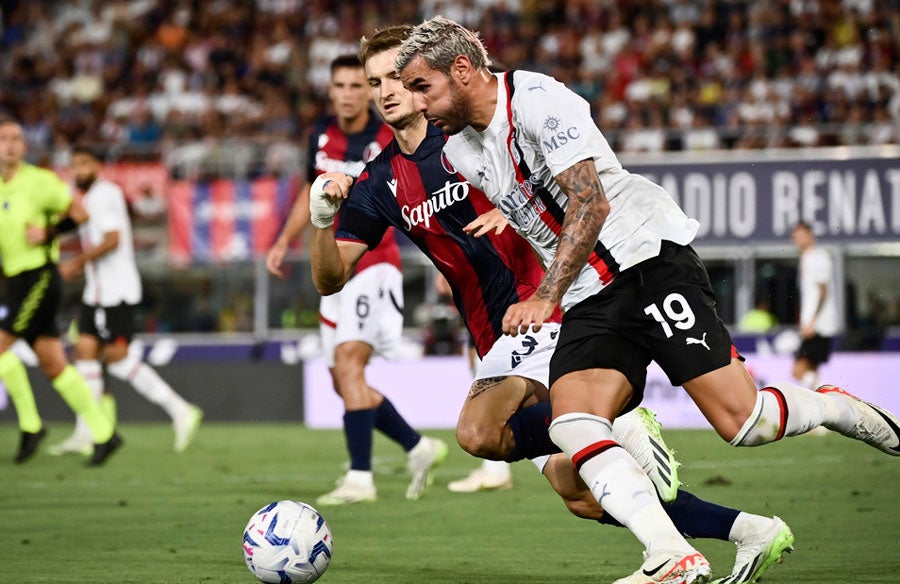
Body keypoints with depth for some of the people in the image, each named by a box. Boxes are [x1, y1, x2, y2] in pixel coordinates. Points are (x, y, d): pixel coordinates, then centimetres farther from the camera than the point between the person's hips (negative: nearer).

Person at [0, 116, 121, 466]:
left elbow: (78, 213, -2)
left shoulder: (38, 182, -9)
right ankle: (104, 434, 12)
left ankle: (30, 424, -5)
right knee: (52, 364, 6)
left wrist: (47, 232, -15)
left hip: (40, 276, -7)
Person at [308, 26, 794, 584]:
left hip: (550, 309, -7)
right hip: (499, 340, 7)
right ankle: (751, 529, 7)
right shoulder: (380, 184, 11)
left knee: (479, 430, -29)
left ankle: (623, 426, -17)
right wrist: (322, 218, -12)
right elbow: (330, 277, 6)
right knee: (582, 496, 1)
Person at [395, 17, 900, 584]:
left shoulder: (537, 99, -12)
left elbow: (590, 203, -20)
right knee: (571, 425, -20)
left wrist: (545, 297, -25)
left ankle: (844, 409, 18)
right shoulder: (459, 152, 13)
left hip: (650, 256, -7)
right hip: (589, 302, 7)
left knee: (741, 421, -13)